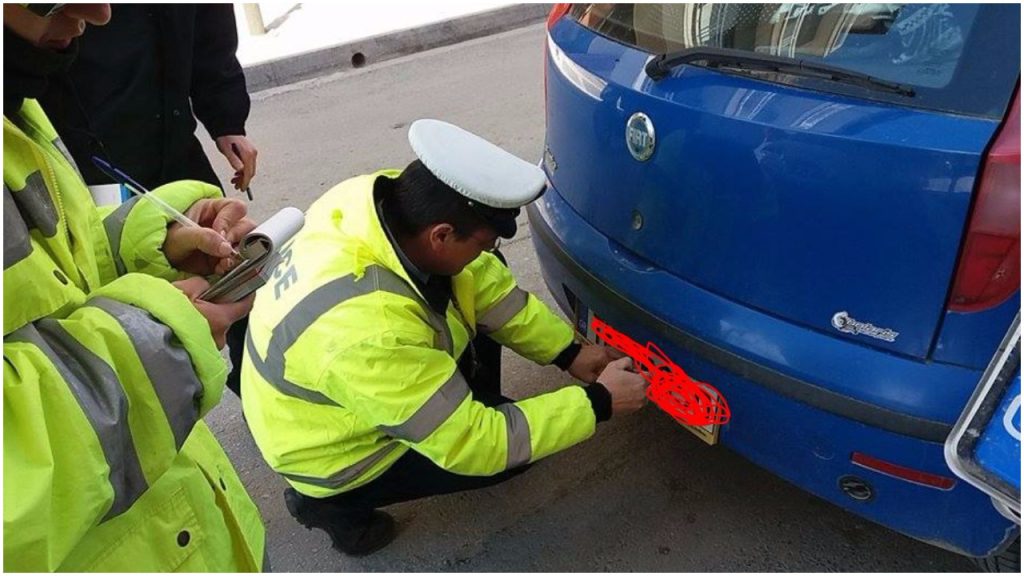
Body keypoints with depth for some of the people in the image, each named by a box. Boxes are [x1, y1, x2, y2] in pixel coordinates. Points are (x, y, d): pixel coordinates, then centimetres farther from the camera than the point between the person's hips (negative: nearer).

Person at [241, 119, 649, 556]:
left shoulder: (393, 198, -22)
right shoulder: (371, 331, -42)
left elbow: (486, 282, -6)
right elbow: (474, 445, -30)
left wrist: (570, 353, -6)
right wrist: (597, 403, -23)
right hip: (334, 454, -7)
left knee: (477, 293, 0)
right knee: (511, 447, -6)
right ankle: (336, 502, 3)